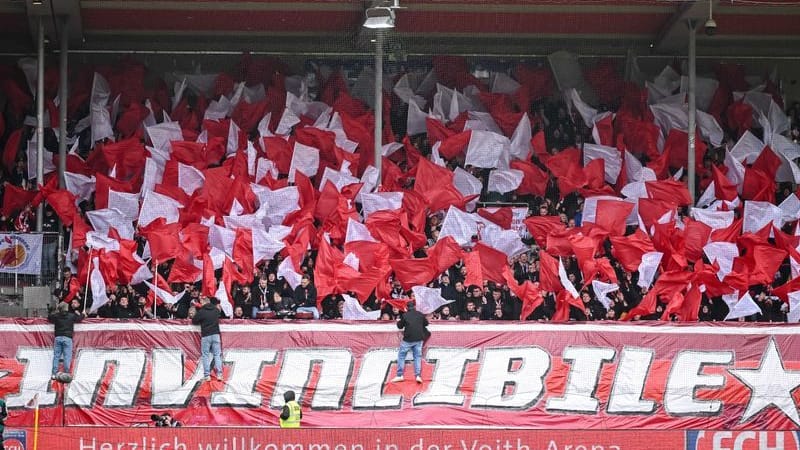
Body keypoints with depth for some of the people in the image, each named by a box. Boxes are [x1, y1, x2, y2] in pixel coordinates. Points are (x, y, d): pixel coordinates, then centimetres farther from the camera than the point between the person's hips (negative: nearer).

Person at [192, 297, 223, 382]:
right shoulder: (216, 310, 4)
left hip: (206, 335, -3)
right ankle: (219, 374, -2)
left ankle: (207, 375, 0)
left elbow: (194, 321, 1)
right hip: (216, 334, 3)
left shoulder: (201, 312, -8)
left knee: (205, 355, 4)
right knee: (217, 355, 6)